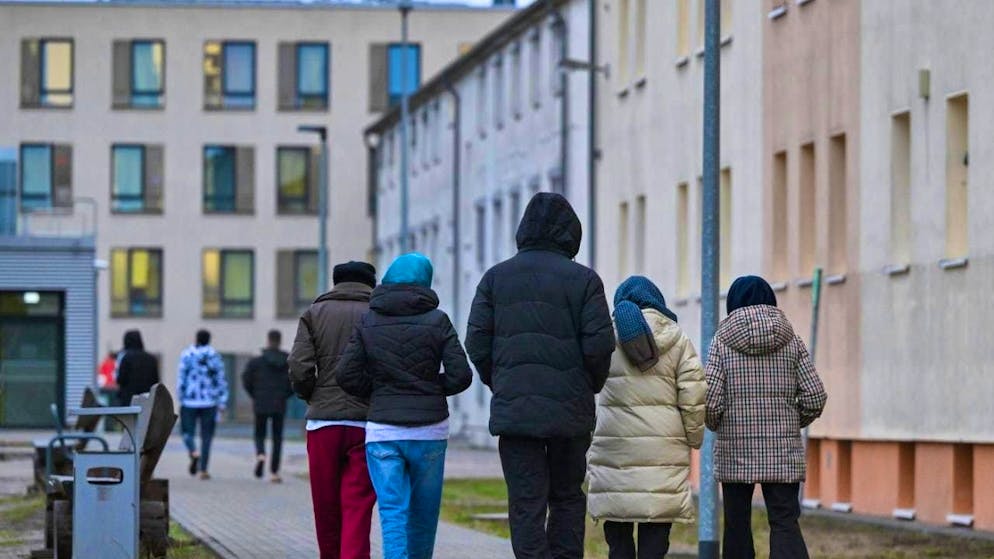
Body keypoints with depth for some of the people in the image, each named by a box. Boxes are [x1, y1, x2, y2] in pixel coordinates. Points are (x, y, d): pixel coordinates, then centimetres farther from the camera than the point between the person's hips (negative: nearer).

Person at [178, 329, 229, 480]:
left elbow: (182, 378, -4)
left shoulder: (187, 354, -3)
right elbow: (221, 380, 1)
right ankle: (203, 469, 3)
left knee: (188, 432, 9)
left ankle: (193, 452, -21)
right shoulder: (215, 356, 2)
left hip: (190, 401, -1)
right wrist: (222, 402, 5)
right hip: (209, 403, 1)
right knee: (206, 436, 6)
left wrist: (180, 399, 4)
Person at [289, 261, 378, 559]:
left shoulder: (315, 314, 6)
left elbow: (299, 369, -4)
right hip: (366, 425, -1)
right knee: (358, 509, -4)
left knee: (326, 509, 12)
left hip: (322, 422, 1)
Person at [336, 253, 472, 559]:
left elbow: (347, 375, -2)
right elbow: (461, 375, -7)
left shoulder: (368, 322, 1)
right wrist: (431, 388, 11)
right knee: (423, 511, 14)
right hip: (429, 430, 0)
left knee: (393, 513, -4)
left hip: (382, 430, 0)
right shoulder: (437, 321, -3)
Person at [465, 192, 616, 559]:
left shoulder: (496, 278, 5)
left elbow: (477, 342, 0)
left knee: (526, 502, 0)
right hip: (569, 411, -1)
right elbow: (599, 346, -7)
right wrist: (592, 385, 11)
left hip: (514, 409, 1)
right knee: (567, 498, 13)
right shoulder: (583, 280, -1)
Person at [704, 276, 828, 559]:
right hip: (783, 451, 1)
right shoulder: (790, 340, 3)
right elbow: (815, 396, -2)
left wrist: (716, 425, 12)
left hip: (735, 450, -1)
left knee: (737, 525, 8)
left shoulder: (723, 340, -3)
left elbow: (710, 400, -9)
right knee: (785, 522, -3)